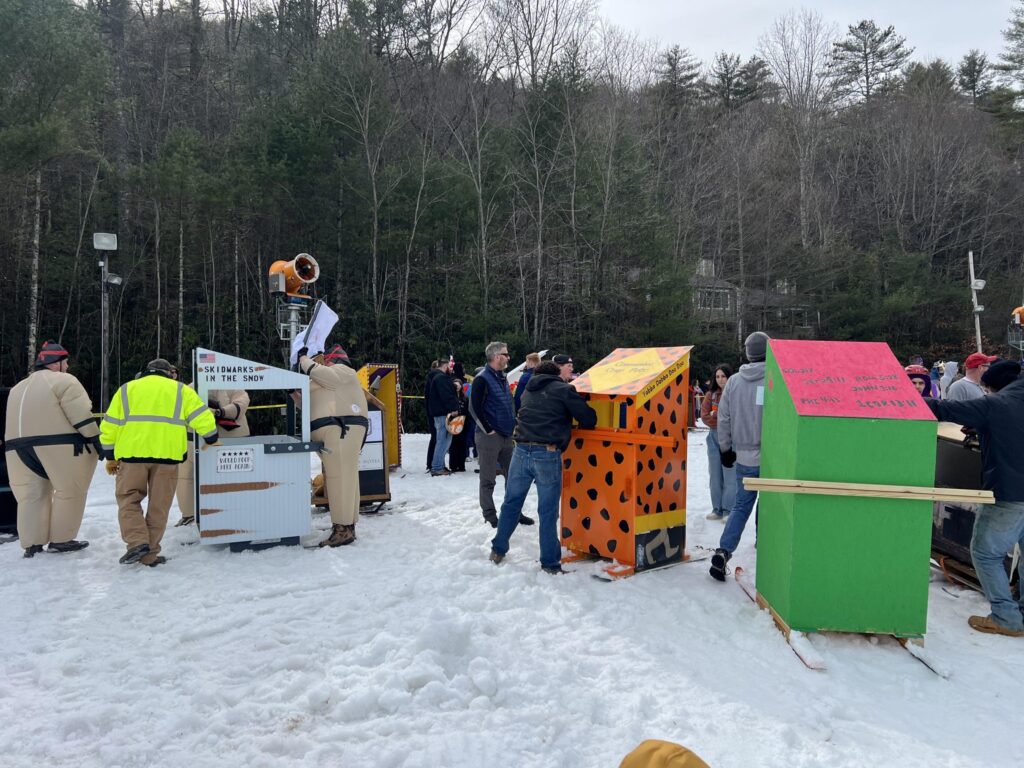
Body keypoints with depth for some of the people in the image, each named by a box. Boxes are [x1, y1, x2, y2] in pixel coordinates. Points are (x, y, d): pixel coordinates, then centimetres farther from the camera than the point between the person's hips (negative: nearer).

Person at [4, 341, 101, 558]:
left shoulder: (19, 388, 23)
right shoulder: (64, 381, -4)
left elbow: (19, 419, 24)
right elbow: (81, 415, -12)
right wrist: (96, 440, -10)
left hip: (18, 447, 8)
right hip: (58, 446, -7)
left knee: (31, 495, 11)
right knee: (69, 492, 4)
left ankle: (32, 543, 8)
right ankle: (61, 540, 6)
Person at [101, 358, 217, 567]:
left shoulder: (126, 389, 17)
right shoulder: (180, 390, 14)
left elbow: (110, 426, 13)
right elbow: (203, 418, 4)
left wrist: (110, 457, 21)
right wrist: (211, 440, 18)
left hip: (132, 453, 1)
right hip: (167, 455, 0)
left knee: (128, 499, 13)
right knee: (158, 506, 7)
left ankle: (137, 542, -5)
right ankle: (149, 555, 11)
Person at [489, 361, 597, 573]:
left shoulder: (528, 391, 20)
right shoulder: (563, 389, 3)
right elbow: (589, 418, 0)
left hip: (521, 450, 5)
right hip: (547, 454, -5)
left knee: (511, 502, 18)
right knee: (548, 511, 3)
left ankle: (498, 550, 28)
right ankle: (550, 563, 10)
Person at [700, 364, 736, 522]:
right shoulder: (711, 394, 8)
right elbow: (704, 416, 2)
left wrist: (715, 416, -10)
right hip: (714, 438, 5)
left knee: (729, 476, -4)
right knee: (715, 475, 10)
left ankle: (728, 510, 6)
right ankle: (717, 509, 19)